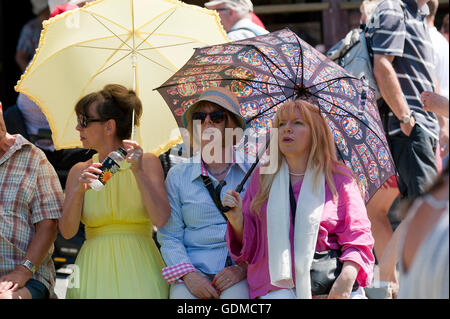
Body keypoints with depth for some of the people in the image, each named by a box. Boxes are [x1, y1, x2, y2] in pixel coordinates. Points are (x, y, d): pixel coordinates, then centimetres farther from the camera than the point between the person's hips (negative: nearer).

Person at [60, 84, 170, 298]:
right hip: (95, 271, 2)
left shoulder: (147, 163, 2)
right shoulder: (80, 172, 9)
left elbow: (162, 221, -10)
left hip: (139, 272, -2)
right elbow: (67, 231, 0)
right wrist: (79, 191, -15)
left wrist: (138, 172, -16)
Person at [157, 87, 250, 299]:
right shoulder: (178, 176, 10)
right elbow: (169, 237, 7)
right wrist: (188, 275, -8)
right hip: (195, 271, 1)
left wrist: (244, 268, -8)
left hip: (238, 274, -1)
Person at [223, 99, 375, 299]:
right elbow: (249, 245, 16)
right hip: (278, 285, 0)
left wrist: (347, 277, -16)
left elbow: (358, 238, 2)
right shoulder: (263, 177, 14)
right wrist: (237, 220, -5)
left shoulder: (339, 178, 9)